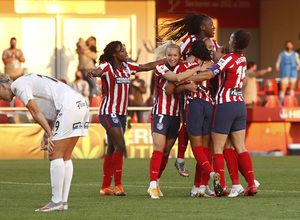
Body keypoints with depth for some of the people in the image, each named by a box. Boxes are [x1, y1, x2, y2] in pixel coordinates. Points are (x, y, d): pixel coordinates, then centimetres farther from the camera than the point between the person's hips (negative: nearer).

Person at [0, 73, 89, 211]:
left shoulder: (17, 85, 0)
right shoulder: (30, 82, 29)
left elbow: (35, 112, -9)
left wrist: (50, 135, -8)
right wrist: (45, 137, 19)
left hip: (70, 105, -10)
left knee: (56, 155, -6)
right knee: (65, 157, 11)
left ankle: (56, 202, -7)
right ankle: (63, 202, 9)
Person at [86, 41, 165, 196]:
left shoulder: (127, 67, 10)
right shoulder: (107, 66, -11)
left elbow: (147, 66, 19)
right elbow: (98, 71, -32)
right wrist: (92, 72, -55)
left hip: (122, 114, 8)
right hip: (108, 112, -8)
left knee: (112, 149, 8)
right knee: (120, 145, -18)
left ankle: (105, 187, 11)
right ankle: (117, 184, -13)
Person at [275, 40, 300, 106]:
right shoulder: (281, 54, 6)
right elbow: (278, 63, 11)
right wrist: (277, 68, -11)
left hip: (293, 74, 1)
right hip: (284, 75, -1)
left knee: (292, 89, 0)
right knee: (282, 89, -8)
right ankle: (280, 105, -6)